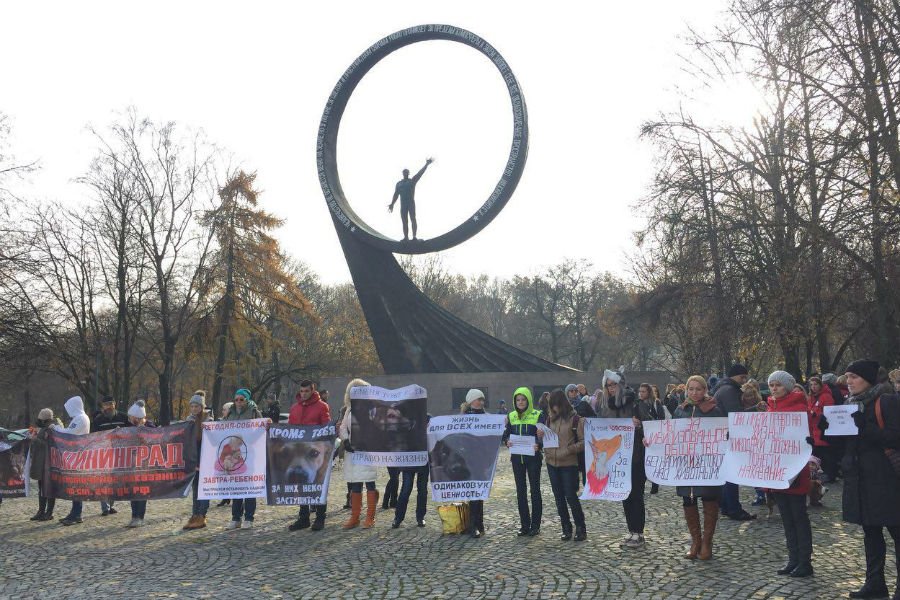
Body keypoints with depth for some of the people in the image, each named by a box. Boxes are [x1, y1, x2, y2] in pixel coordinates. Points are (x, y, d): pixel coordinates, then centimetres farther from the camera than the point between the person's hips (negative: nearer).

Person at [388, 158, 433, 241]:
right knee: (404, 221, -2)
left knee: (413, 219, -13)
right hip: (403, 204, 3)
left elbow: (420, 173, 1)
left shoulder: (412, 180, 10)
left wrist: (426, 164, -9)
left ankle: (414, 236, -21)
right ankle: (406, 237, -4)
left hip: (411, 203, -3)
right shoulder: (398, 183, 18)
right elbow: (396, 194, 15)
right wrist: (392, 204, 6)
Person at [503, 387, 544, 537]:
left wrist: (539, 445, -25)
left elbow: (543, 435, -6)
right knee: (520, 490, 8)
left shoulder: (538, 415, -3)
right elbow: (506, 434, 8)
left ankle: (535, 525, 10)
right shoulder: (511, 416, 8)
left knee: (535, 489, 3)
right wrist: (507, 441, -14)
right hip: (517, 457, 4)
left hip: (533, 457, -4)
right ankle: (524, 524, 16)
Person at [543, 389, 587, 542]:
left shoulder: (575, 418, -7)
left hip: (569, 463, -5)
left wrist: (569, 449, -20)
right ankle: (566, 529, 20)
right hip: (552, 462, 6)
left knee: (571, 496, -4)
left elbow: (583, 442, -8)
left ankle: (581, 529, 11)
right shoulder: (550, 418, 9)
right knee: (559, 497, 10)